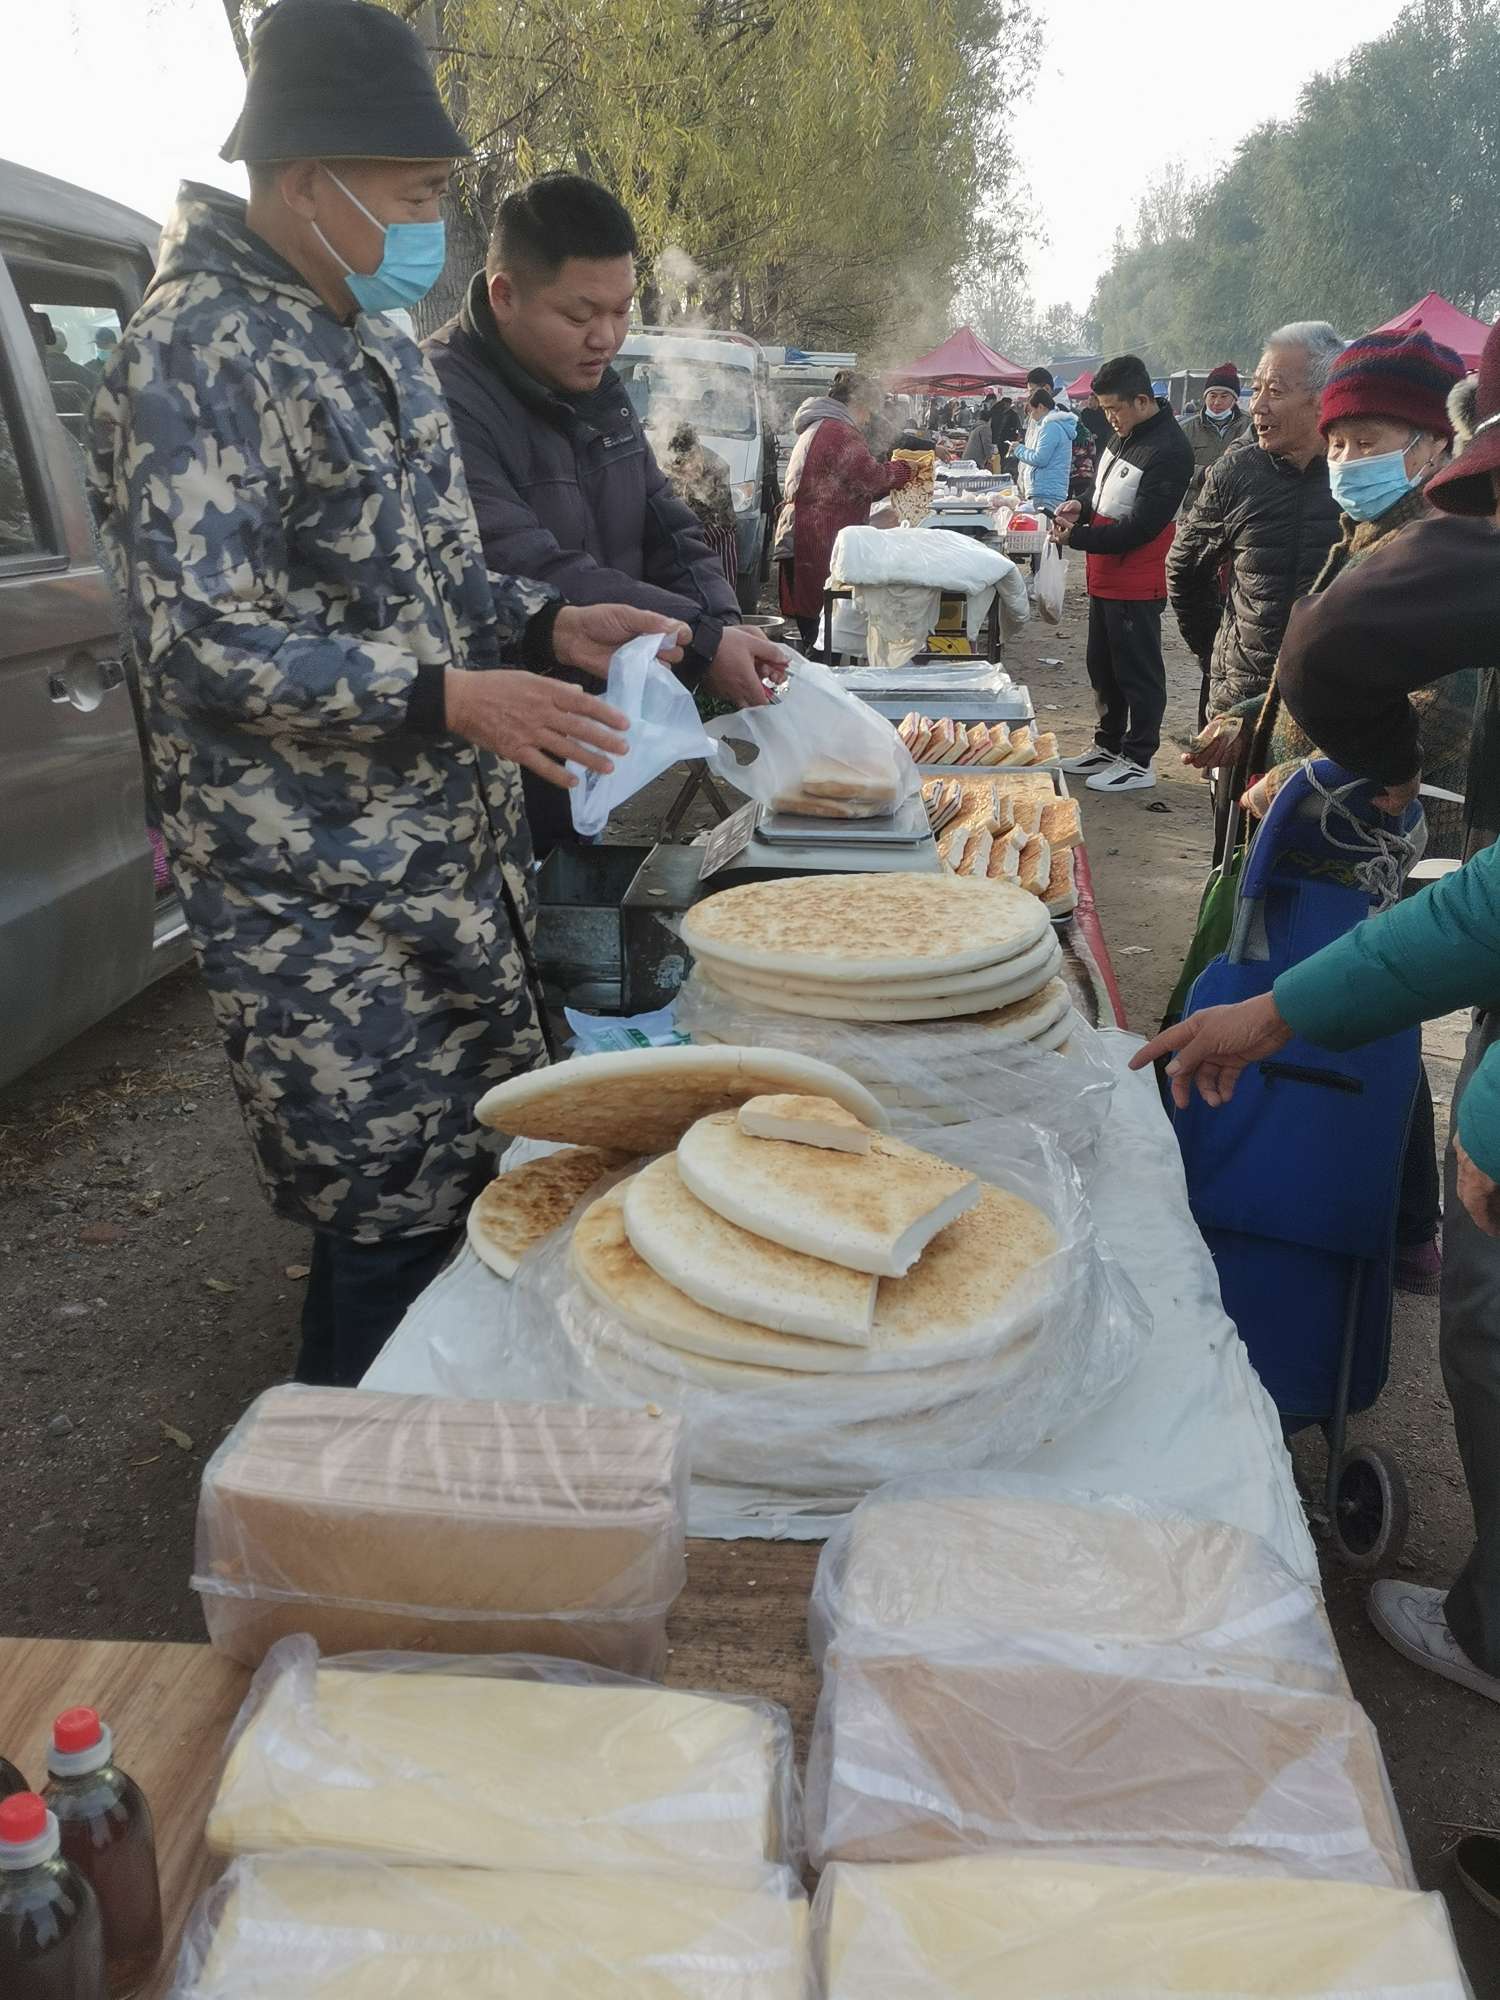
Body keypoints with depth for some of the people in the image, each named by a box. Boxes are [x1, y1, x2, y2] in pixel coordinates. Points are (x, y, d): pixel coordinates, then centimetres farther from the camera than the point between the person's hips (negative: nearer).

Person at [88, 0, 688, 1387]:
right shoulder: (194, 352, -14)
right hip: (317, 893, -9)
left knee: (477, 1175, 16)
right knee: (391, 1219, -1)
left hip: (455, 854, 9)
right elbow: (200, 645, -21)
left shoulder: (380, 344, 14)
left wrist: (549, 625, 3)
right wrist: (448, 698, -25)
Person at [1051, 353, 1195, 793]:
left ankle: (1139, 762, 11)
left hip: (1136, 588, -9)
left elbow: (1140, 527, -22)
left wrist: (1076, 537, -19)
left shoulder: (1168, 451, -19)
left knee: (1138, 674, 1)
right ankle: (1109, 746, 32)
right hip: (1105, 580, 9)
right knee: (1103, 668, 18)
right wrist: (1082, 508, 2)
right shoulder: (1125, 436, 9)